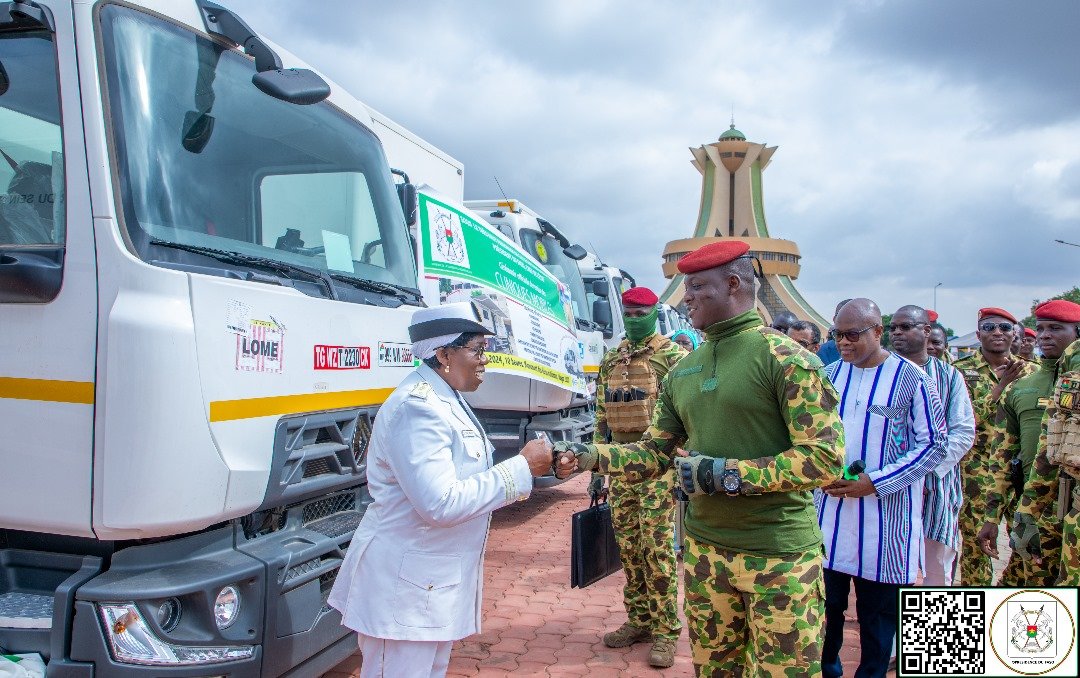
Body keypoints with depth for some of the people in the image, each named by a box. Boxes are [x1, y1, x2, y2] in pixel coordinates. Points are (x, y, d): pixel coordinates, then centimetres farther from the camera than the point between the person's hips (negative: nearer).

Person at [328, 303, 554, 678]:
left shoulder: (447, 400, 10)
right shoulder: (417, 407, -23)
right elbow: (440, 503, -29)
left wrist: (528, 465, 1)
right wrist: (521, 467, -23)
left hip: (436, 580, 10)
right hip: (404, 586, -10)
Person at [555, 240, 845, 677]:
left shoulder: (784, 357, -12)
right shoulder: (682, 371, 8)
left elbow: (825, 457, -18)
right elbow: (654, 453, 12)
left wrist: (728, 474, -20)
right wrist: (589, 456, -4)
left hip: (779, 556, -6)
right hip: (704, 549, 6)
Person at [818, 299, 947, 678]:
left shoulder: (911, 379, -8)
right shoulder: (829, 375, 4)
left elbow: (933, 445, -8)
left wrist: (875, 482, -16)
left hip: (885, 519, -3)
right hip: (830, 512, 4)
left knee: (878, 611, 10)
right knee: (825, 602, 12)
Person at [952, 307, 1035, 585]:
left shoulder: (1029, 371, 8)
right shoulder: (961, 370, -3)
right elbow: (967, 418, -14)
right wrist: (1002, 383, -19)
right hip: (977, 469, -3)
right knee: (975, 540, 2)